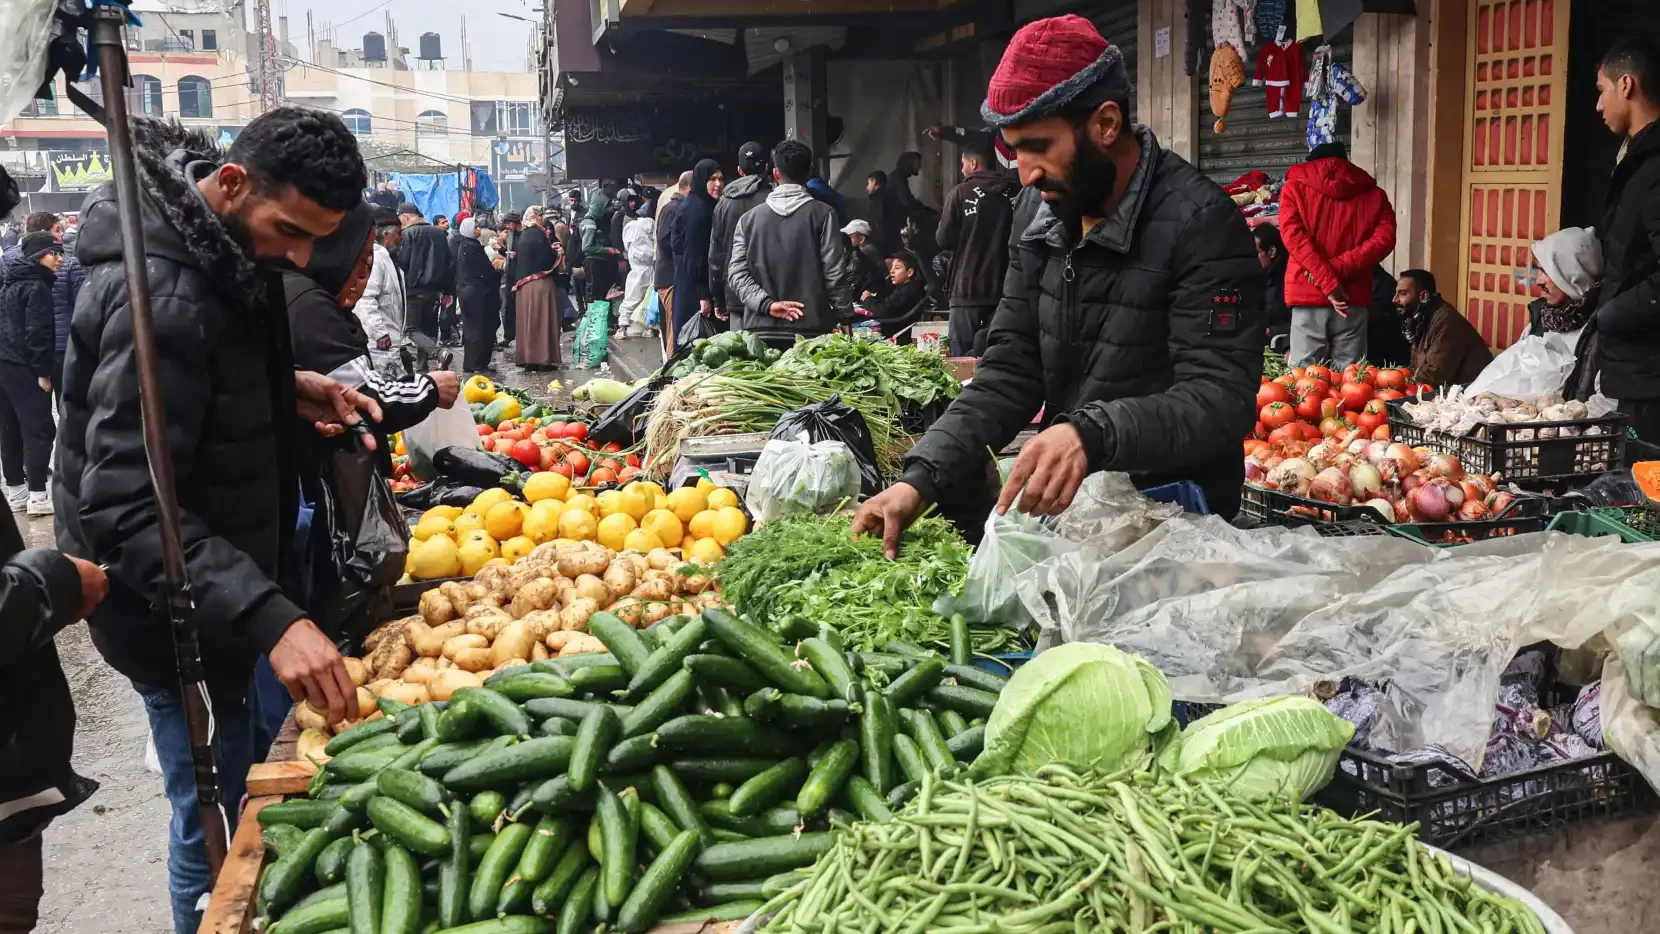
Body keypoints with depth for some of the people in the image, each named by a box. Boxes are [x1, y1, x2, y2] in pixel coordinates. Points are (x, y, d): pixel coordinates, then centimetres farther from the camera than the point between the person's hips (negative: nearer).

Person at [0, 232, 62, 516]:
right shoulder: (37, 287, -12)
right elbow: (37, 333, -19)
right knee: (39, 430, -5)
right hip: (24, 369, -9)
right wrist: (43, 372, -16)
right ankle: (37, 495, -5)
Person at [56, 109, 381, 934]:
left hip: (220, 570, 9)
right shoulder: (161, 293, -28)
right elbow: (126, 510, -32)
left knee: (246, 788, 21)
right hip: (172, 604, -9)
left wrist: (293, 386, 0)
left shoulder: (223, 247, 2)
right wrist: (270, 618, -41)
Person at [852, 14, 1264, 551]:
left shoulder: (1201, 225, -17)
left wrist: (1093, 433, -41)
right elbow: (1010, 370, 3)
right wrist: (922, 478, -11)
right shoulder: (1039, 212, 4)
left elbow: (1221, 399, -24)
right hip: (1066, 508, 6)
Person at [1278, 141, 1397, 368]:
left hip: (1308, 296, -2)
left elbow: (1294, 236, -6)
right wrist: (1337, 268, -7)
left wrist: (1327, 282, -11)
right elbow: (1384, 239, -1)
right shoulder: (1373, 194, 14)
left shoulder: (1295, 187, 9)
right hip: (1352, 298, 2)